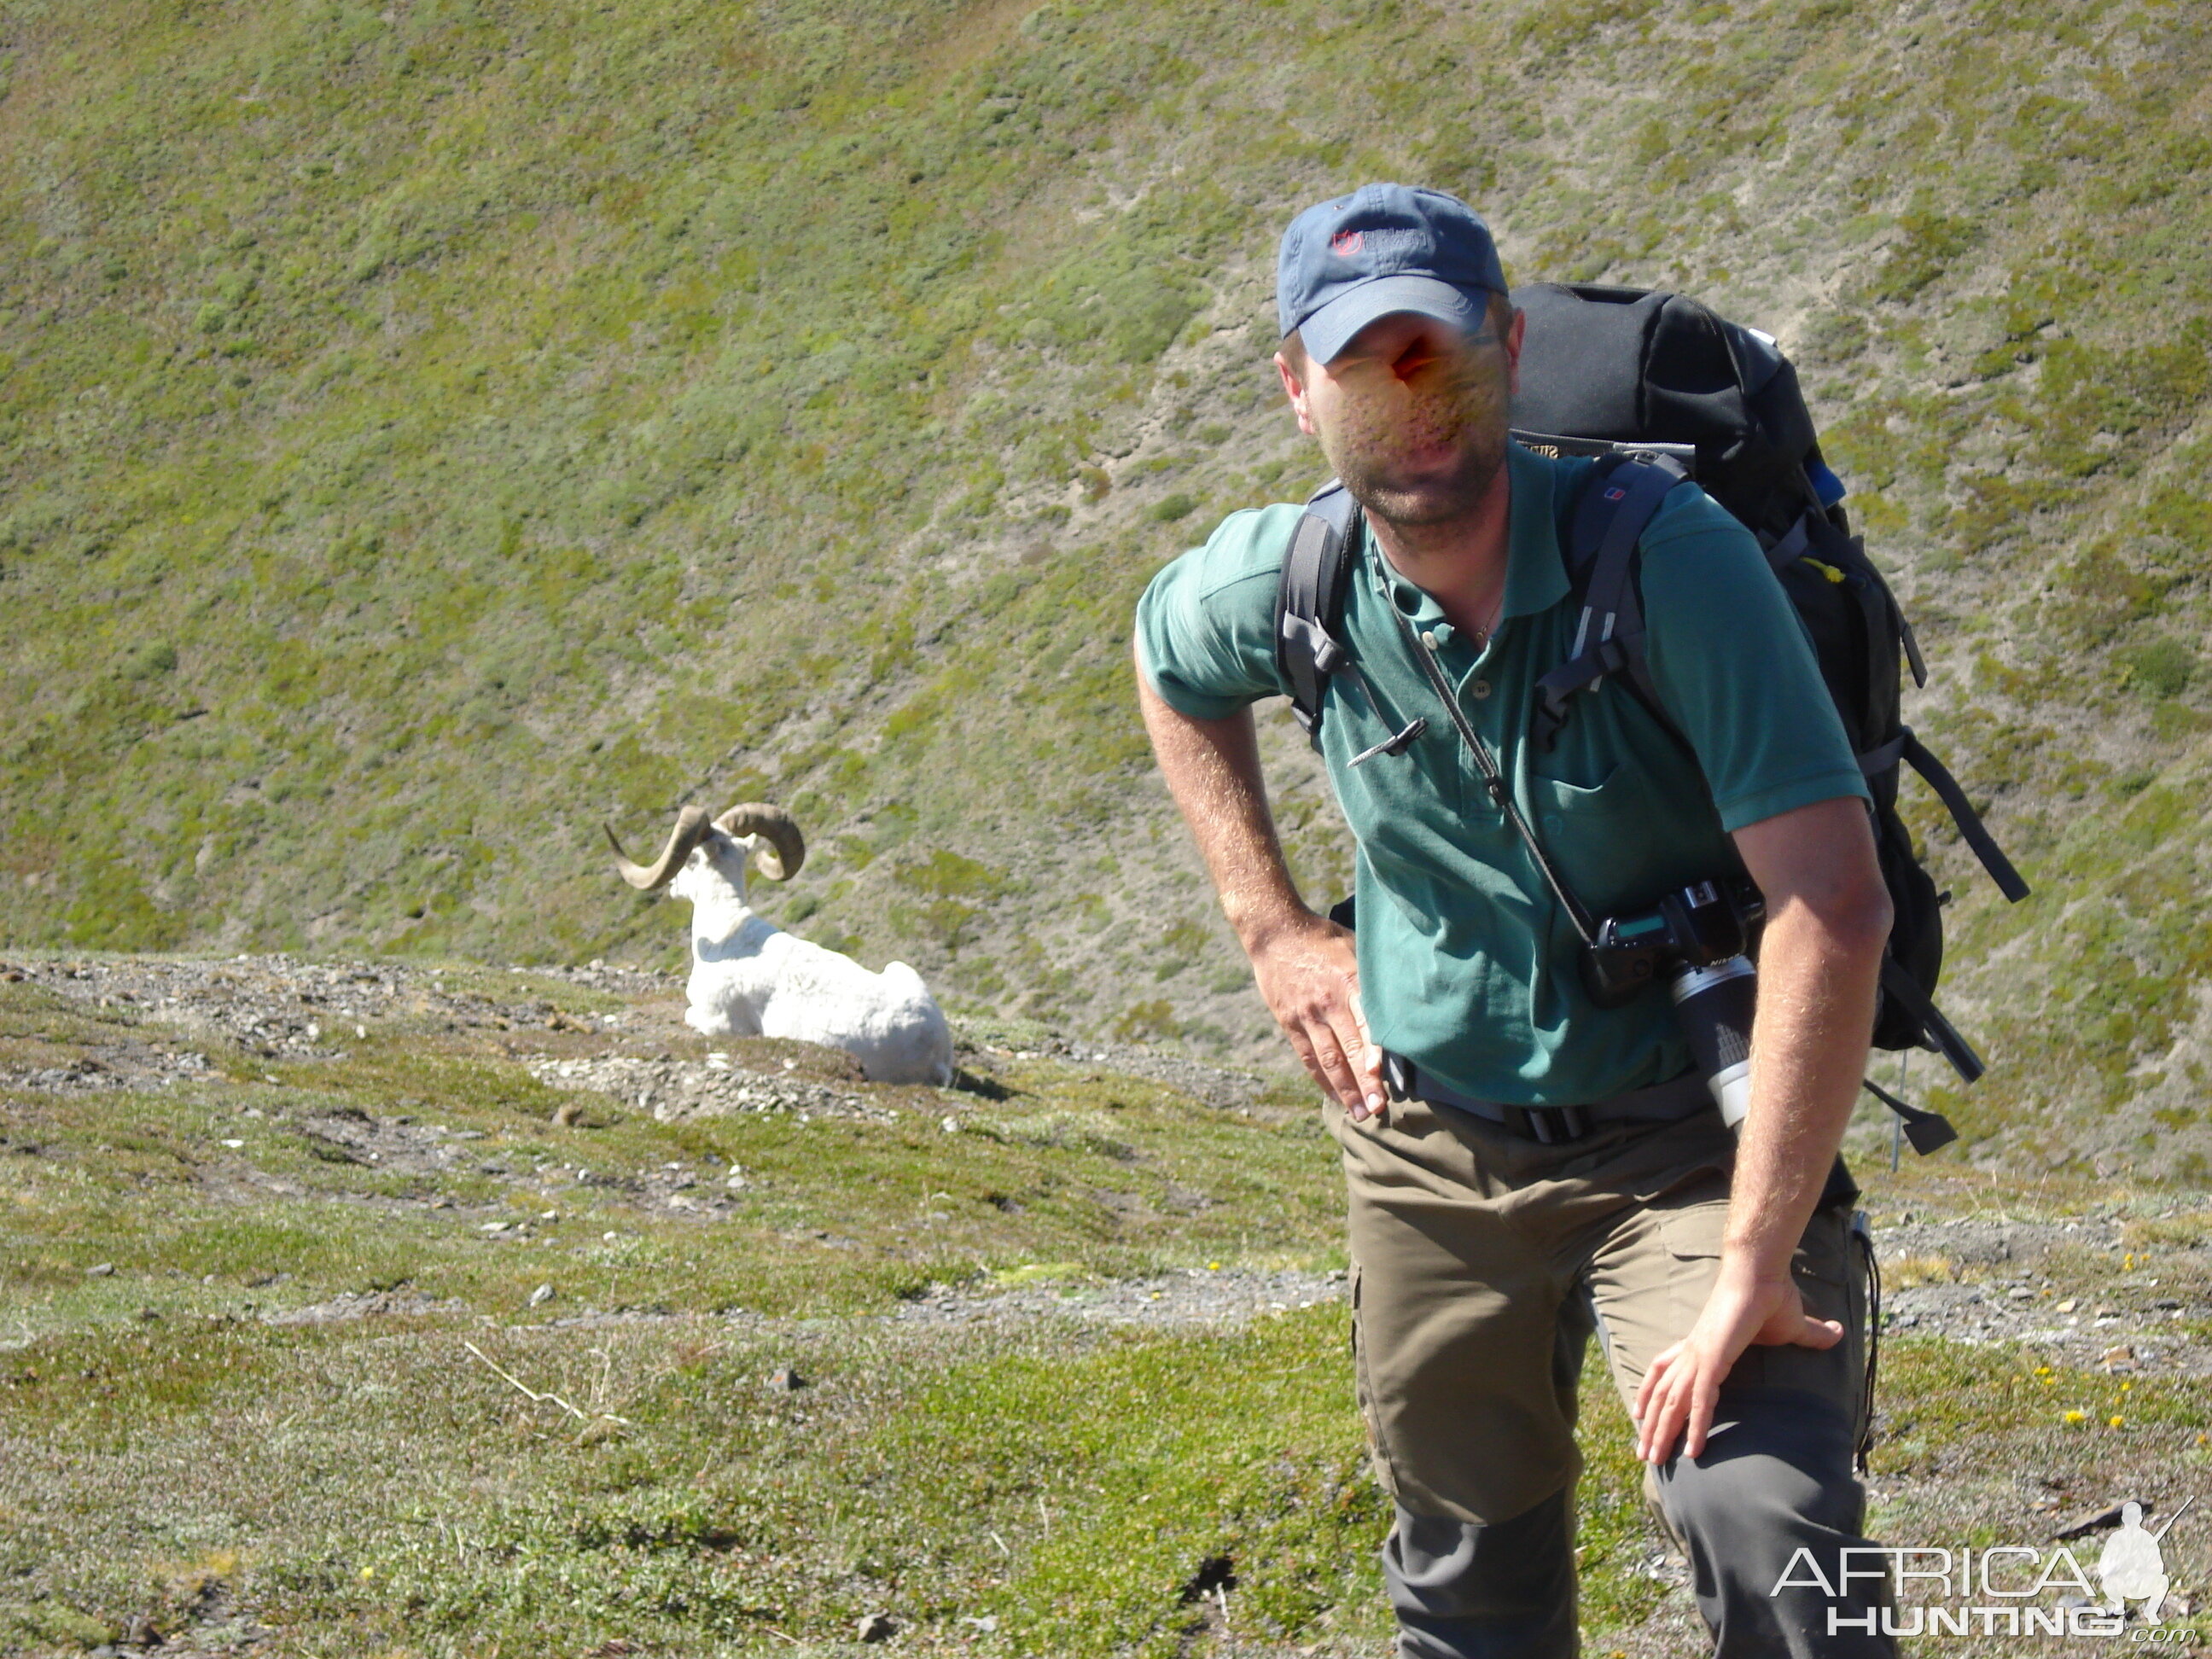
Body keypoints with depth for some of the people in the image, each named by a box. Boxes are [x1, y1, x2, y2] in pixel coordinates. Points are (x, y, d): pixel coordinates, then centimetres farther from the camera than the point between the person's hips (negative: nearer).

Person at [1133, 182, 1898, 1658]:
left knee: (1766, 1524, -28)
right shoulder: (1284, 582, -8)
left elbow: (1836, 910, -30)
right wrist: (1270, 926, 9)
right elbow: (1167, 662, 20)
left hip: (1680, 1136, -5)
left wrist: (1752, 1266, -31)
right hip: (1429, 1140, 5)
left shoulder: (1672, 558, -23)